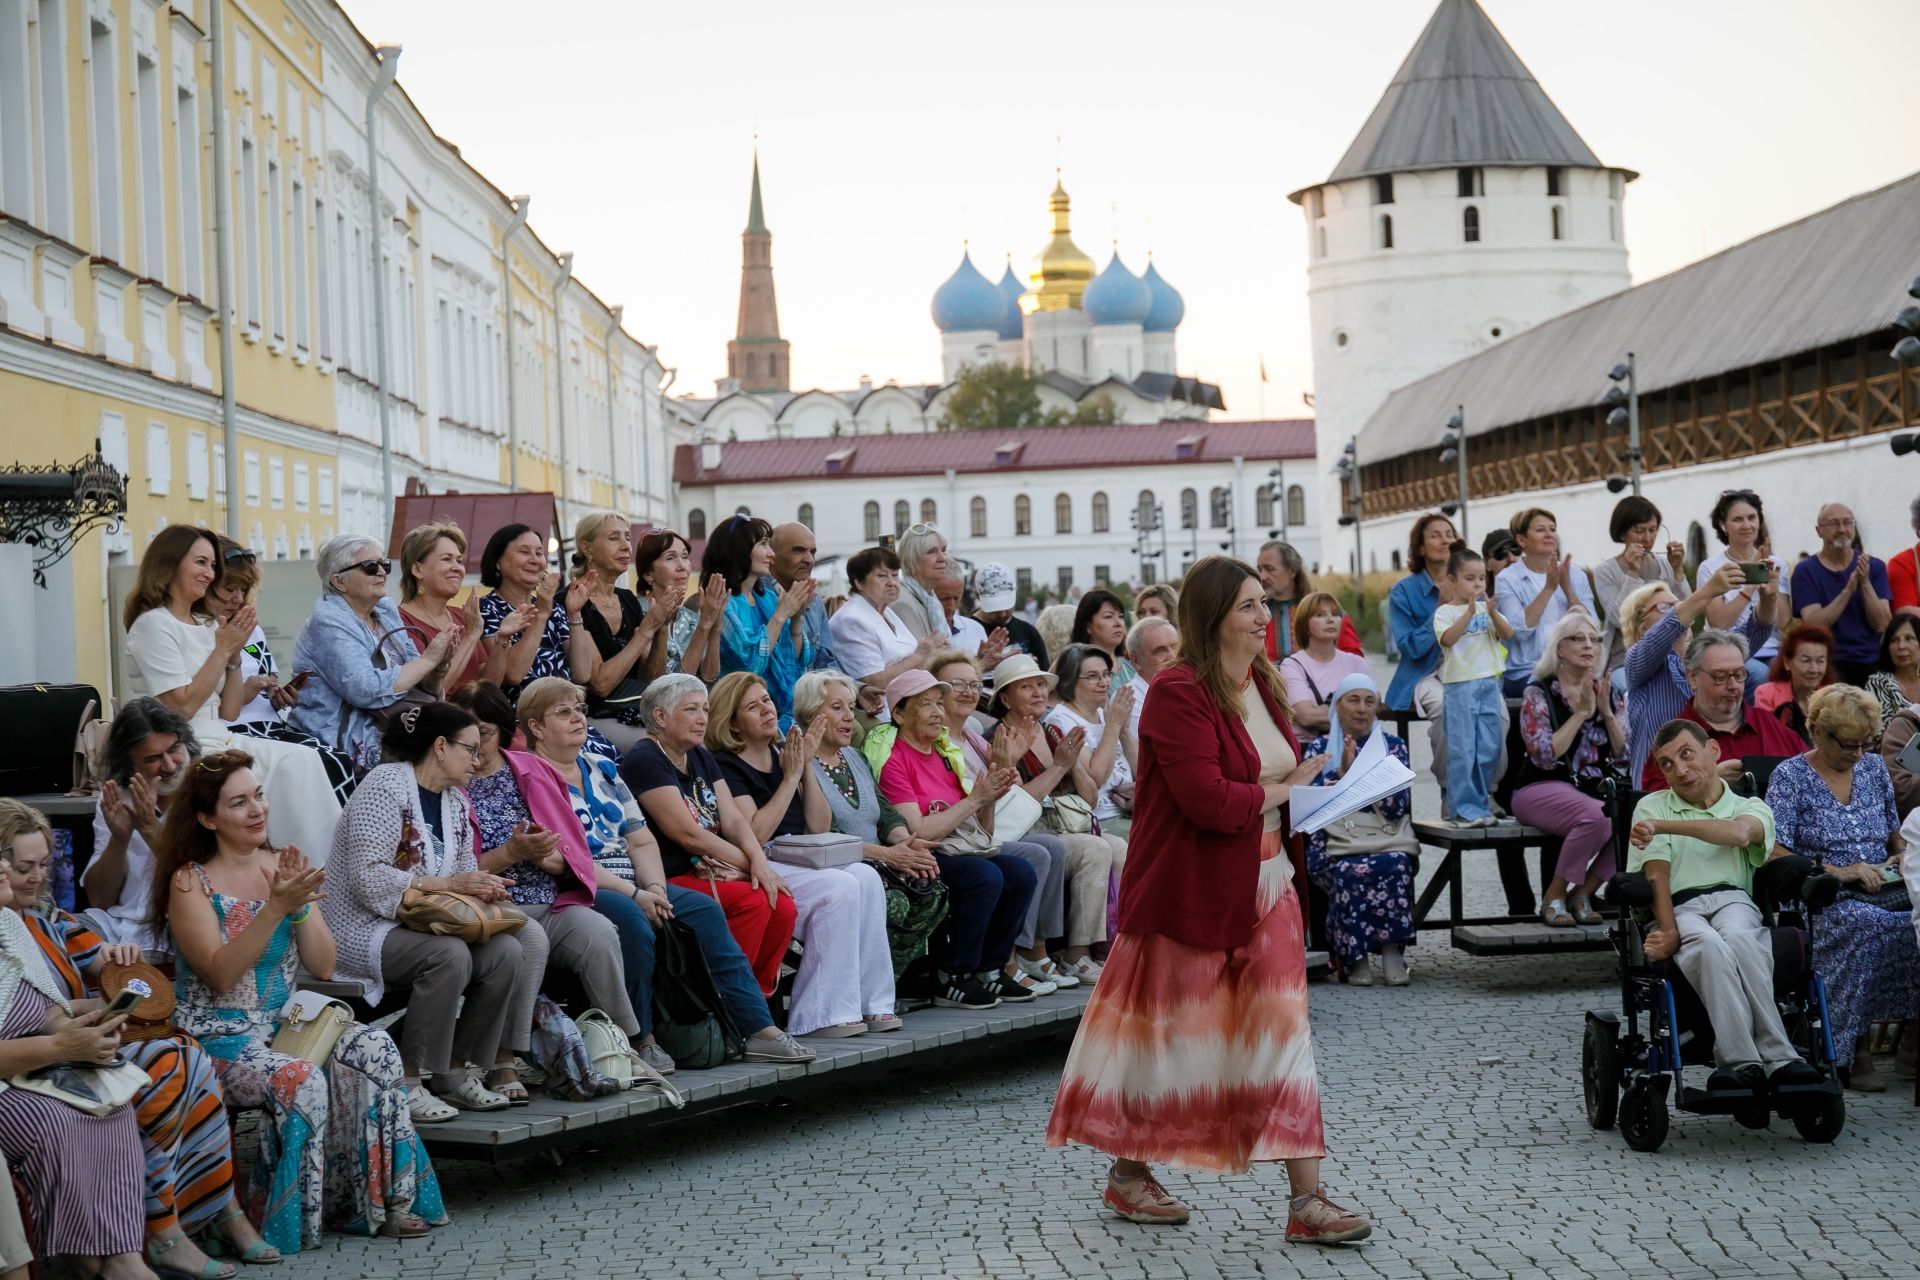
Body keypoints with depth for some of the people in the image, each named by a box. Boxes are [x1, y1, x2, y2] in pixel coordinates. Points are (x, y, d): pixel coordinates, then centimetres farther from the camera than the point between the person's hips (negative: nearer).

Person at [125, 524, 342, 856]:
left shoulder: (206, 624, 18)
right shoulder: (154, 624, -7)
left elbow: (229, 712, 14)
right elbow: (182, 707, -15)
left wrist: (235, 654, 2)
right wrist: (222, 650, -11)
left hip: (219, 741, 8)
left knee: (303, 759, -18)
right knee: (291, 766, -25)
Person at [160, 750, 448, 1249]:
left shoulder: (283, 866, 10)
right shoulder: (191, 882, -4)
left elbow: (324, 966, 4)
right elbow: (221, 975, -17)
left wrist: (301, 906, -12)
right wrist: (276, 907, -25)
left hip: (284, 1022, 5)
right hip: (218, 1035, -5)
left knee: (375, 1049, -20)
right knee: (301, 1080, -31)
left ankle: (378, 1200, -12)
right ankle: (285, 1221, -14)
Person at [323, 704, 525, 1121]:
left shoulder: (456, 803, 15)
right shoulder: (387, 786, -13)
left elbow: (464, 874, 15)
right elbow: (367, 878, -22)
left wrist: (482, 890, -10)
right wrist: (446, 885, -24)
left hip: (419, 926, 8)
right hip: (360, 928, -8)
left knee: (504, 950, -15)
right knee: (449, 954, -33)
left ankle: (455, 1072, -7)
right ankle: (408, 1082, -23)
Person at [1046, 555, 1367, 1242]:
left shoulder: (1263, 683, 9)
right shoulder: (1179, 692, -18)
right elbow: (1207, 798, -26)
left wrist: (1304, 781, 2)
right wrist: (1283, 791, -12)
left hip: (1266, 883, 7)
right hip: (1191, 890, -7)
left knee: (1282, 1032, 2)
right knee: (1168, 1033, 6)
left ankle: (1306, 1198, 3)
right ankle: (1127, 1173, 26)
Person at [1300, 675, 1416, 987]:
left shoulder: (1393, 747, 15)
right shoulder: (1319, 747, 14)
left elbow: (1399, 806, 2)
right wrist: (1344, 770, -10)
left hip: (1390, 844, 1)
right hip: (1336, 846, -1)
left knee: (1394, 866, -34)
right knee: (1351, 872, -35)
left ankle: (1393, 952, -25)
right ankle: (1355, 958, -20)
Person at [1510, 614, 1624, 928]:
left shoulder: (1607, 693, 13)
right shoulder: (1538, 695, -2)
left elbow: (1623, 755, 8)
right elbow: (1544, 756, -14)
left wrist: (1607, 712, -5)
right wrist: (1581, 713, -12)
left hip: (1596, 789, 5)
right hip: (1542, 789, -5)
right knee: (1599, 816, -35)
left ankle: (1583, 891, -6)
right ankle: (1555, 896, -14)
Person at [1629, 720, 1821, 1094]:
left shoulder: (1750, 808, 19)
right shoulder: (1652, 807, 19)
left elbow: (1740, 833, -9)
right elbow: (1657, 875, 3)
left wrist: (1664, 826, -18)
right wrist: (1669, 933, -14)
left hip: (1734, 899, 1)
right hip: (1679, 908, -1)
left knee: (1737, 938, -37)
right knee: (1709, 945, -37)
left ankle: (1738, 1061, -41)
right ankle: (1776, 1058, -42)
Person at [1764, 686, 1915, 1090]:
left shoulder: (1874, 768, 19)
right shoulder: (1790, 776, 2)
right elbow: (1774, 853, -7)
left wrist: (1902, 857, 7)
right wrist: (1836, 872, -16)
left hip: (1882, 892, 5)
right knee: (1867, 925, -39)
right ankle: (1855, 1049, -31)